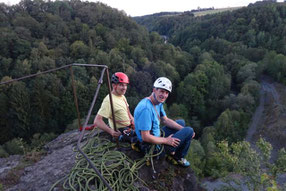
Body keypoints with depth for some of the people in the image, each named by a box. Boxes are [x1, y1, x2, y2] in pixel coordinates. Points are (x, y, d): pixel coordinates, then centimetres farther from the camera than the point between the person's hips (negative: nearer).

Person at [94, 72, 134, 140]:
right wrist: (110, 131, -37)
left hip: (129, 127, 9)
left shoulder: (122, 96, 9)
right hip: (120, 133, -9)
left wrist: (132, 119, 7)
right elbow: (97, 121, -25)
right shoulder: (109, 100, -20)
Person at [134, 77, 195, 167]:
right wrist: (166, 140, -17)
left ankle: (173, 153, 26)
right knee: (189, 131, -9)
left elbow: (165, 120, 11)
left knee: (181, 122, 21)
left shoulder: (158, 102, 0)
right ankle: (178, 158, 15)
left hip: (157, 135, 10)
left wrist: (184, 129, 1)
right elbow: (145, 137, -29)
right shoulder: (146, 109, -31)